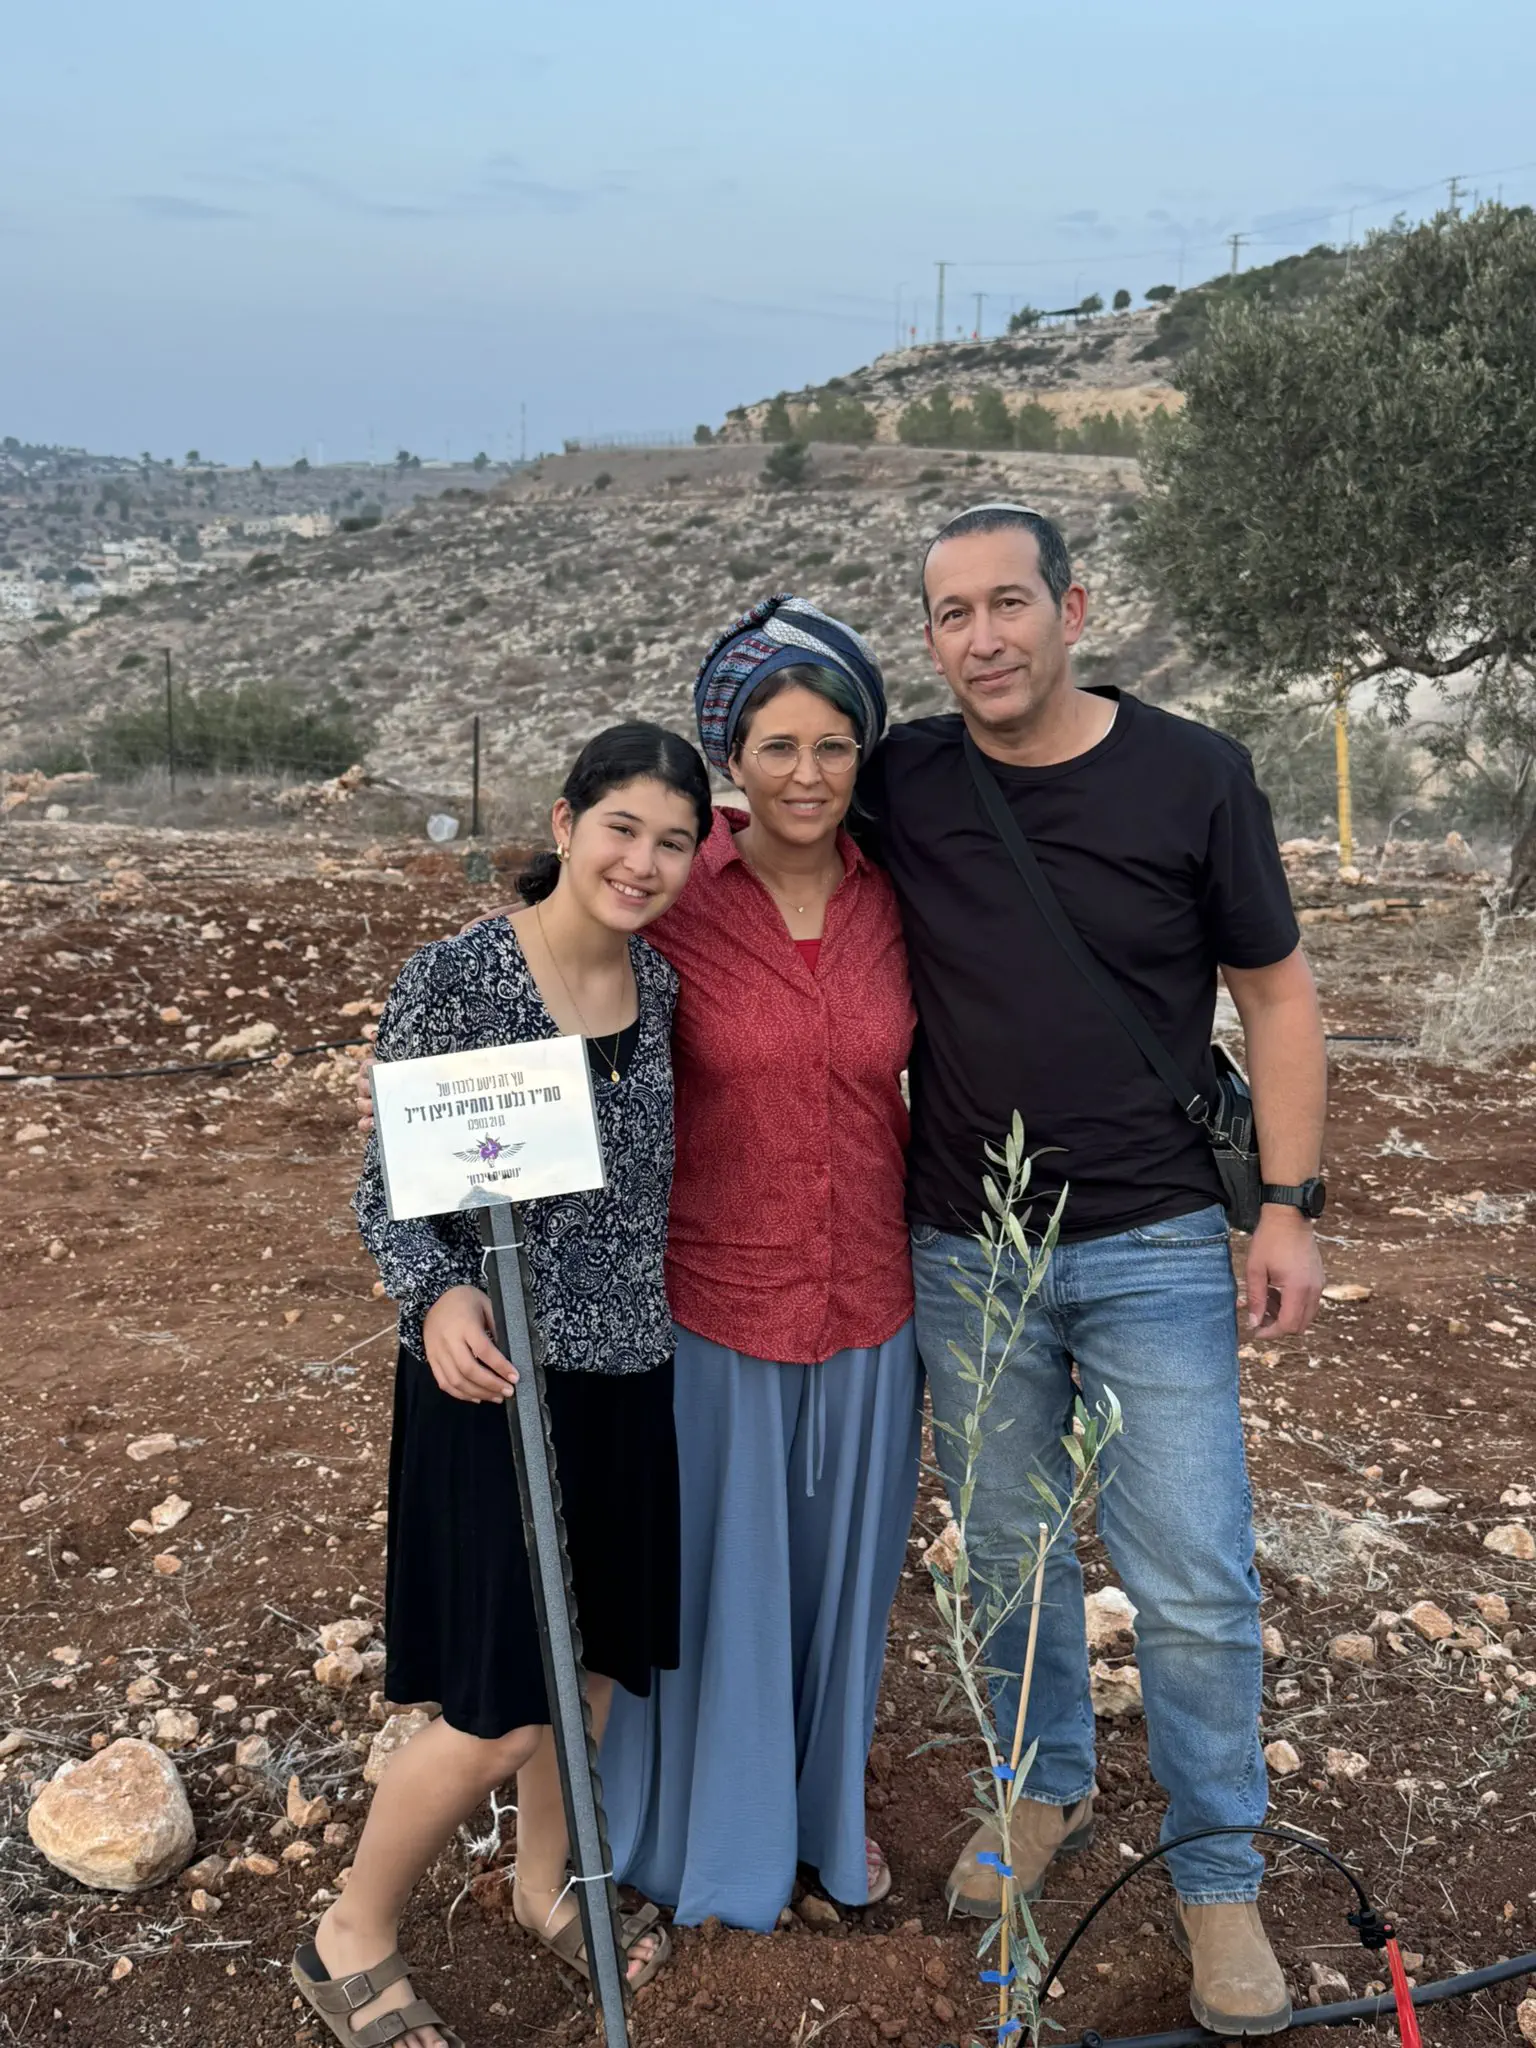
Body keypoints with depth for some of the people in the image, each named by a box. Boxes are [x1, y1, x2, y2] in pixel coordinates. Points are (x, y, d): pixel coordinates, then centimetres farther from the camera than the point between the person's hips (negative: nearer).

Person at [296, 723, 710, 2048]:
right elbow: (389, 1188, -11)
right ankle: (352, 1942, 26)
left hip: (630, 1370, 6)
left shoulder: (661, 987, 2)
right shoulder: (455, 980, -15)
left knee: (593, 1657, 19)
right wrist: (439, 1294, -28)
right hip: (496, 1376, -6)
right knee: (502, 1710, 0)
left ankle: (545, 1885, 45)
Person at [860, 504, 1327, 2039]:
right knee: (1009, 1553, 17)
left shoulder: (1194, 776, -6)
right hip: (963, 1251, 2)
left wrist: (1288, 1203, -4)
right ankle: (1045, 1790, 42)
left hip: (1155, 1249, -2)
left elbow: (1274, 993, 0)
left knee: (1194, 1583, 2)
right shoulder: (900, 784, -2)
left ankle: (1217, 1881, 25)